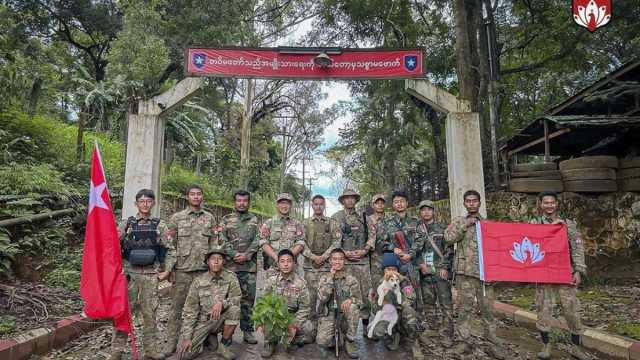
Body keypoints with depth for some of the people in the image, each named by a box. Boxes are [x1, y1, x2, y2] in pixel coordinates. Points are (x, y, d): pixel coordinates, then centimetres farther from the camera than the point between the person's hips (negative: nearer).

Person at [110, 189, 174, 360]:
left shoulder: (160, 225, 4)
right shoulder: (126, 224, 3)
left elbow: (170, 250, 6)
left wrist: (166, 270, 0)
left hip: (151, 275, 0)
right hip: (129, 274, 0)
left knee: (149, 313, 8)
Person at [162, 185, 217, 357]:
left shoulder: (210, 218, 8)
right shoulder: (176, 217, 2)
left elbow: (214, 244, 10)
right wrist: (168, 268, -4)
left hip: (204, 269, 2)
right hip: (182, 269, -1)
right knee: (177, 306, 5)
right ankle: (171, 340, 16)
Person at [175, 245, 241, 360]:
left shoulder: (230, 277, -10)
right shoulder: (198, 281, -10)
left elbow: (237, 298, -16)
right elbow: (189, 311, -9)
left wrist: (221, 303, -36)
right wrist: (187, 337, -15)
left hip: (220, 321, 0)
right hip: (202, 321, 0)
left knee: (234, 309, -30)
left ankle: (223, 345, -9)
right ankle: (209, 338, 13)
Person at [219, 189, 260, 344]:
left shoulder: (255, 220, 11)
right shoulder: (226, 219, 9)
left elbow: (257, 241, 1)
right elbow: (223, 240, -1)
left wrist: (246, 255, -12)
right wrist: (234, 254, -13)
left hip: (250, 265, 1)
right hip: (230, 264, -1)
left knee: (248, 298, 5)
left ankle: (247, 330, 15)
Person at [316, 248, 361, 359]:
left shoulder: (351, 279, 2)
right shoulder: (324, 277, 1)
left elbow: (358, 299, -4)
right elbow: (322, 298, -13)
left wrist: (350, 300, -28)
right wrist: (331, 277, -17)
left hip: (345, 316, 1)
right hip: (328, 316, -1)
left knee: (353, 307, -32)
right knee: (322, 341, -27)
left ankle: (349, 341, -11)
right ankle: (334, 339, 10)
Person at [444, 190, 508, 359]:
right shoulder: (458, 221, 8)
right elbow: (448, 238, -7)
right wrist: (465, 225, -10)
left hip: (485, 270, 1)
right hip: (465, 270, -1)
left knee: (487, 307, 4)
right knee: (465, 306, 3)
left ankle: (492, 343, 12)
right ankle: (464, 340, 13)